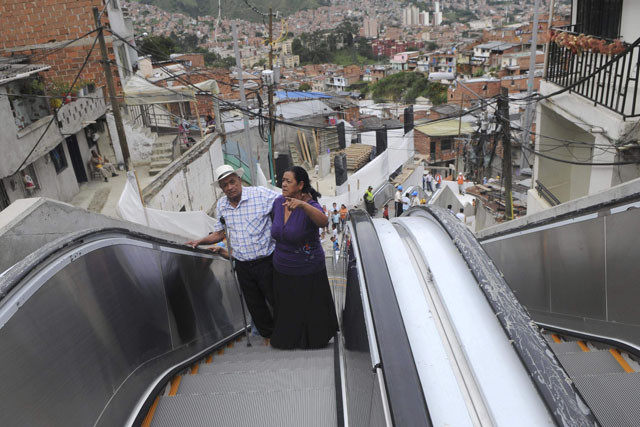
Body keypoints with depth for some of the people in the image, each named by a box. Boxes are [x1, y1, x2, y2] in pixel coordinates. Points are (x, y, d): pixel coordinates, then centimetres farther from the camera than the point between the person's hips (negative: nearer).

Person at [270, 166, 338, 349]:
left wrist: (302, 204, -59)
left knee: (311, 308, 14)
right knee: (287, 309, 22)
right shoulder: (278, 202, -4)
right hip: (282, 270, 5)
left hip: (308, 272, -5)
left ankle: (315, 340, 39)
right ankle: (289, 339, 45)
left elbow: (323, 221, -45)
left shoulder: (309, 206, -22)